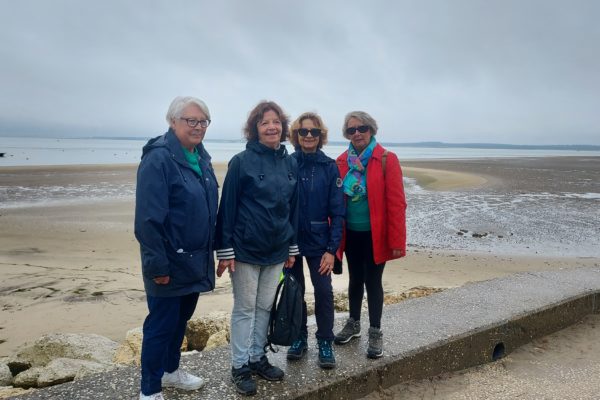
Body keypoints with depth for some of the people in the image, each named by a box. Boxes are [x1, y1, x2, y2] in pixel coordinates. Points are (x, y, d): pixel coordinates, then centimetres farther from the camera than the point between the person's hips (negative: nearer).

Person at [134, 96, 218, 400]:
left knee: (181, 318, 21)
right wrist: (156, 264, -21)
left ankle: (171, 370, 41)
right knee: (161, 324, 5)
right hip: (169, 263, -8)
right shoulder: (158, 158, -17)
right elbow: (148, 218, -21)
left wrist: (210, 251, 14)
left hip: (195, 261, 8)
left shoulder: (201, 158, 9)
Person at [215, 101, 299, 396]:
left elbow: (293, 206, 9)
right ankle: (239, 366, 23)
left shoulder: (290, 163, 4)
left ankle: (257, 357, 33)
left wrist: (292, 246, 11)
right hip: (246, 249, -4)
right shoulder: (241, 161, -10)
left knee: (265, 307, 15)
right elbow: (227, 207, -10)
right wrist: (225, 250, -12)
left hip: (276, 250, 5)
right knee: (245, 308, 7)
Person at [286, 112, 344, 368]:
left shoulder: (329, 167, -3)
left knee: (324, 292, -1)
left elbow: (337, 211, -4)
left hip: (318, 241, 0)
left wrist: (332, 248, -8)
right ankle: (299, 338, 29)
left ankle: (325, 342, 18)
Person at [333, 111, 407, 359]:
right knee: (355, 279, 17)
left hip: (375, 234, -3)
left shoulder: (387, 160, -10)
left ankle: (375, 332, 23)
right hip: (351, 233, 4)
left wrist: (397, 241, -15)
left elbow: (396, 202, -12)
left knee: (373, 281, 6)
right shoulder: (342, 162, 2)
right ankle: (353, 324, 36)